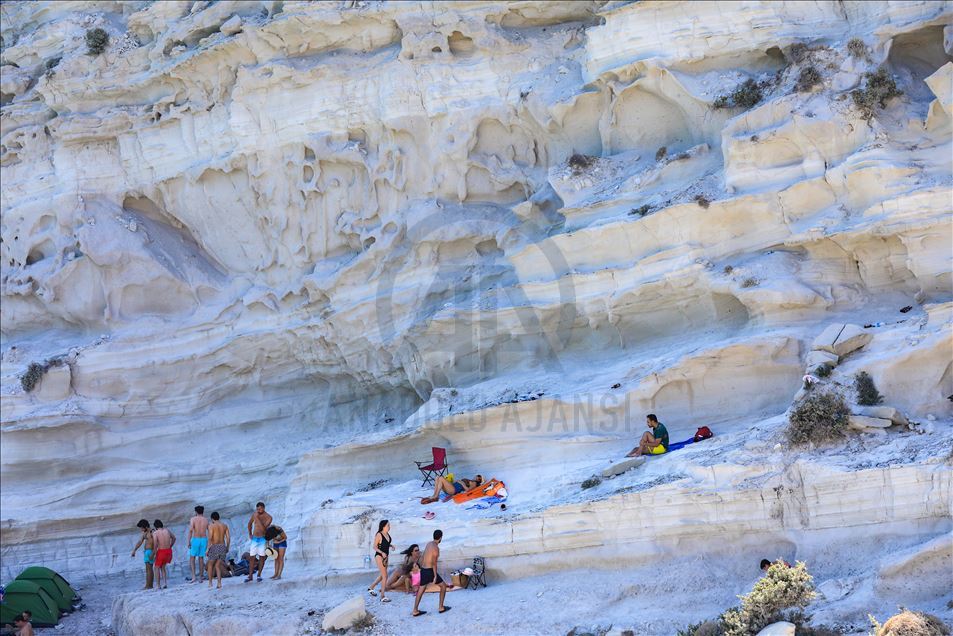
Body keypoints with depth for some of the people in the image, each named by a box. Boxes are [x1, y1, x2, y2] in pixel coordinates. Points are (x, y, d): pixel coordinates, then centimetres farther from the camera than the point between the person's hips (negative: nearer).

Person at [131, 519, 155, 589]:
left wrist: (153, 554, -25)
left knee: (148, 568, -12)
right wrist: (134, 551, 12)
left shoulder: (152, 532, -13)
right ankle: (150, 585, 11)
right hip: (146, 551, 9)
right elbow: (140, 542, 18)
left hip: (150, 551, -9)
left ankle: (148, 586, -14)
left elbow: (155, 543, -19)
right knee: (149, 568, 9)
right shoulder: (144, 533, 14)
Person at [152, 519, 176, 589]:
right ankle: (166, 583, 14)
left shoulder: (155, 533, -10)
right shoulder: (167, 530, 5)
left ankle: (158, 585, 10)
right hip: (169, 551, 5)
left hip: (161, 552, -5)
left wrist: (154, 554, -12)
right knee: (163, 567, 24)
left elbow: (155, 545, -21)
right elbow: (174, 538, 20)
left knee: (156, 568, 13)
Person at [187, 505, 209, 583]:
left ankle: (193, 577, -5)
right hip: (204, 540, 3)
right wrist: (209, 543, 19)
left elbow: (191, 530, -16)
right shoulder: (206, 520, 7)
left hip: (195, 540, -3)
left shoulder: (193, 519, -4)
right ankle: (200, 578, 10)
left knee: (192, 558, 7)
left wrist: (188, 541, -14)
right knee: (201, 558, 10)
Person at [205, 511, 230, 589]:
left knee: (210, 565, 14)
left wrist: (207, 549, -11)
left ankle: (210, 583, 11)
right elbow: (228, 538, 7)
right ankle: (219, 583, -5)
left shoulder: (211, 526, -5)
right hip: (222, 547, 4)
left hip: (214, 547, -4)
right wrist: (227, 548, 16)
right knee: (217, 566, 10)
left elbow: (210, 538, -15)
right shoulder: (225, 526, 10)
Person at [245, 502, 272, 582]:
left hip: (263, 539, -3)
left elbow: (263, 528, -24)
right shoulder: (254, 514, 2)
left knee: (262, 557, -2)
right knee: (252, 558, 3)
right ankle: (250, 576, 6)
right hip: (254, 539, 3)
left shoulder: (268, 517, -11)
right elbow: (249, 524, 21)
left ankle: (259, 575, 8)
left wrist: (257, 518, -26)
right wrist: (250, 534, 15)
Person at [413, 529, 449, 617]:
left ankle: (415, 610, 14)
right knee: (443, 586, 10)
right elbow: (434, 563, -21)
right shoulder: (436, 548, -16)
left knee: (421, 590, 14)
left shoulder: (429, 544, 11)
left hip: (423, 570, 8)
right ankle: (441, 607, 13)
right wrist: (435, 576, -19)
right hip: (430, 571, -8)